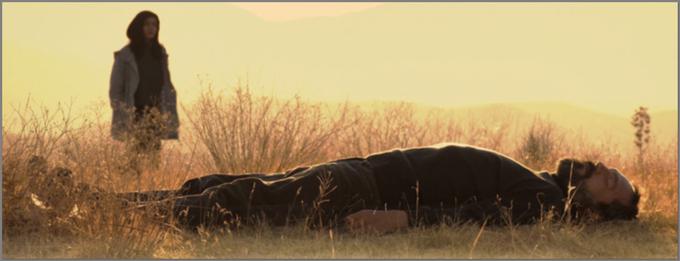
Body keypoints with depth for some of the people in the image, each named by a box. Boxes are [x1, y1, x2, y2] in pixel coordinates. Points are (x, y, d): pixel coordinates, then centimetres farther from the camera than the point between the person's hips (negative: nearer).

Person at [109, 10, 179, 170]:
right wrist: (122, 118, -9)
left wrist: (170, 114, 6)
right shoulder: (125, 56, -2)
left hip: (155, 117, 4)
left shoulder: (160, 54, 12)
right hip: (134, 118, -4)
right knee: (135, 156, -8)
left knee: (154, 157, 0)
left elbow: (167, 86, 15)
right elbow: (115, 90, -1)